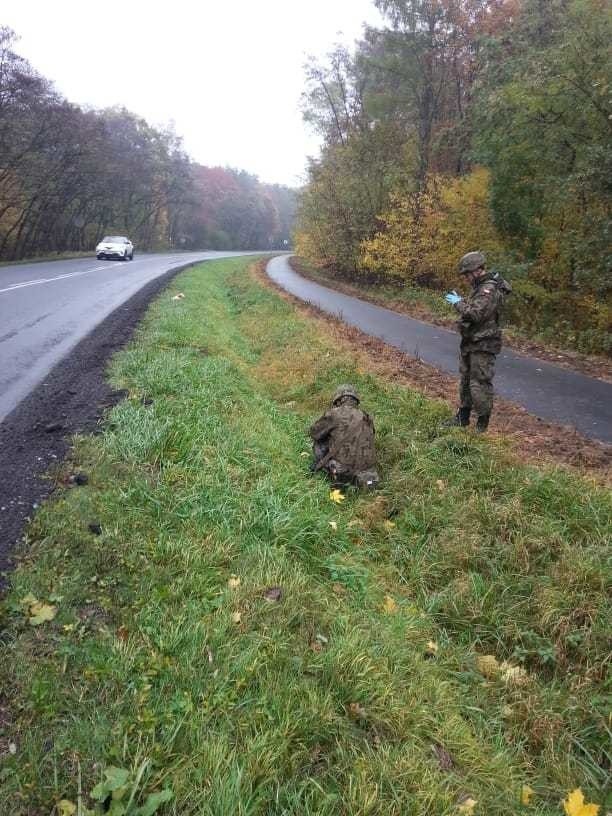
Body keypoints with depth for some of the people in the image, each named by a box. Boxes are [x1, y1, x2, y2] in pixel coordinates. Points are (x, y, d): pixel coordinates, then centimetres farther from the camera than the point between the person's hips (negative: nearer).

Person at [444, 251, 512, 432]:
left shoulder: (489, 289, -19)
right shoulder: (480, 287, 13)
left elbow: (475, 314, -27)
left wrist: (458, 303, -15)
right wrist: (461, 301, 8)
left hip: (483, 345, -11)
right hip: (470, 342, 11)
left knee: (480, 384, -6)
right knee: (465, 380, 18)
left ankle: (483, 423, 6)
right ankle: (463, 416, 31)